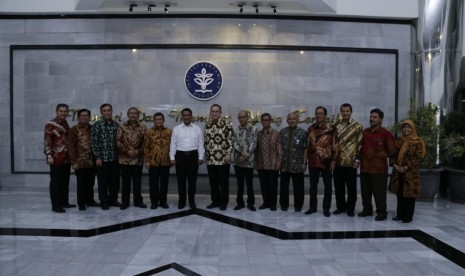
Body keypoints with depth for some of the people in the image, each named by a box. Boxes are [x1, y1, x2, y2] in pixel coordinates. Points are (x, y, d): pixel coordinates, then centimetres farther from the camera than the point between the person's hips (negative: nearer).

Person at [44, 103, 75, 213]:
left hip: (66, 157, 7)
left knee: (65, 181, 13)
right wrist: (49, 155, -19)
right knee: (56, 182, -1)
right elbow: (47, 141, -13)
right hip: (56, 158, -7)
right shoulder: (51, 124, -8)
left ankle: (64, 202, 23)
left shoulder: (65, 124, 14)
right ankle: (55, 205, 5)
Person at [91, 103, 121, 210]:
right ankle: (104, 201, 16)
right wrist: (97, 157, -11)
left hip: (115, 158, 4)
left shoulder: (116, 125, 9)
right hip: (102, 158, -3)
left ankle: (113, 199, 23)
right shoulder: (97, 125, -2)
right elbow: (94, 142, -5)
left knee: (115, 180, 9)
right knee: (103, 181, 4)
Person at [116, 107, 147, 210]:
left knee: (137, 180, 8)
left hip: (138, 158, 1)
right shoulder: (121, 127, 1)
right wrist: (127, 151, -12)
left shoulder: (143, 127, 5)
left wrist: (138, 151, -11)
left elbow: (145, 142, 3)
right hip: (124, 158, -1)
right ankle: (125, 202, 15)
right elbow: (118, 141, -3)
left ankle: (138, 201, 18)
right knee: (125, 181, 5)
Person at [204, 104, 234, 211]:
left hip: (222, 159, -5)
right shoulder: (207, 125, 10)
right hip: (210, 159, 5)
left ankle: (224, 202, 16)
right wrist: (205, 154, 15)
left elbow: (230, 141, -8)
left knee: (224, 182, 4)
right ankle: (215, 201, 24)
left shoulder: (226, 125, -7)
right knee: (213, 182, 12)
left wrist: (228, 154, -14)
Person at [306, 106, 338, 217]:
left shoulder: (331, 128, -2)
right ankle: (312, 207, 21)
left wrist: (333, 160, -10)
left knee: (327, 186, 5)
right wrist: (306, 159, 9)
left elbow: (335, 146, -4)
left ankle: (326, 208, 16)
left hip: (326, 161, -3)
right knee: (313, 185, 10)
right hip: (313, 161, 3)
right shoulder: (311, 128, 9)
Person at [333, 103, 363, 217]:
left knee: (351, 187, 6)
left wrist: (358, 159, -9)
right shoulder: (336, 125, 8)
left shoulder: (357, 126, -2)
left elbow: (360, 144, -4)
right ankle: (340, 206, 24)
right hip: (337, 161, 3)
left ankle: (350, 208, 19)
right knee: (338, 186, 10)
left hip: (351, 162, -3)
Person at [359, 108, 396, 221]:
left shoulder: (386, 133, -7)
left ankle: (382, 213, 13)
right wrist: (361, 158, 10)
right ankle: (367, 209, 27)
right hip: (364, 167, 6)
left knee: (379, 191, 0)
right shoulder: (365, 132, 11)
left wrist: (378, 155, -3)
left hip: (378, 168, -6)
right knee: (365, 190, 13)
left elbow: (391, 151, -3)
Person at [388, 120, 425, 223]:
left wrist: (406, 167, -15)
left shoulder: (417, 142, -5)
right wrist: (395, 165, -6)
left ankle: (408, 216, 10)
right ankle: (400, 214, 20)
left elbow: (418, 157, -10)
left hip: (411, 172, -5)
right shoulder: (398, 140, 10)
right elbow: (394, 154, 10)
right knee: (399, 194, 10)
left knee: (409, 194, -1)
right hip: (398, 172, 5)